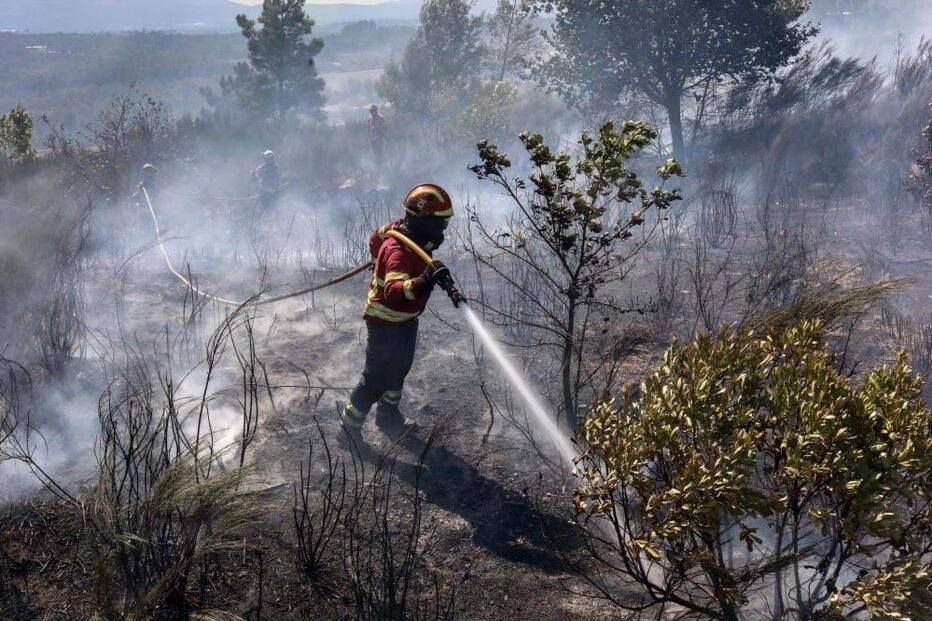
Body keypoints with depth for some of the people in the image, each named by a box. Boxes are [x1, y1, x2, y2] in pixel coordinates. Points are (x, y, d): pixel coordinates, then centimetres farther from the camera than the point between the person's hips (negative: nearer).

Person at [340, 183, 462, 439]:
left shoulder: (419, 241, -5)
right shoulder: (398, 250, -34)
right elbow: (393, 292, -49)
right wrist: (422, 282, -67)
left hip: (406, 319, 10)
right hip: (385, 323, -10)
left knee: (399, 370, 26)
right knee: (376, 377, 4)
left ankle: (389, 416, 48)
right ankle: (350, 424, 25)